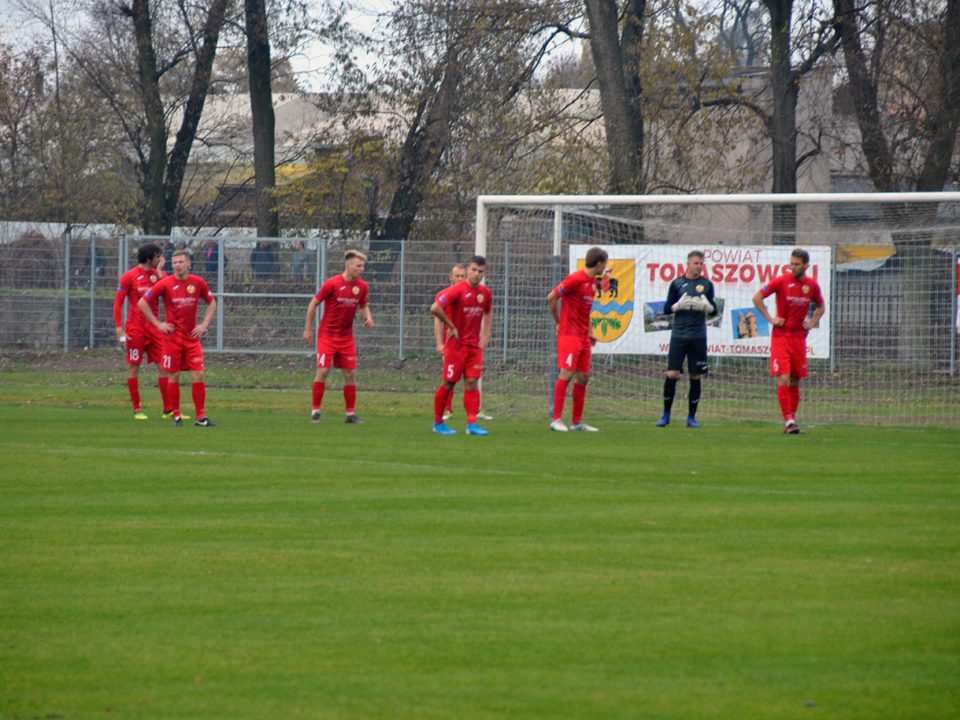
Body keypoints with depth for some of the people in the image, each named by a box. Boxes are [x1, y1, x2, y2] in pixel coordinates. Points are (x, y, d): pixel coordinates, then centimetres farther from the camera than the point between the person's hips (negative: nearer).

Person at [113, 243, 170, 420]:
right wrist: (119, 330, -10)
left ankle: (168, 409, 4)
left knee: (164, 365, -1)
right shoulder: (129, 276, -4)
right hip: (136, 327, -4)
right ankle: (137, 409, 8)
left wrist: (159, 274, -9)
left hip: (154, 326, 4)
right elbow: (117, 304, -3)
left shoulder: (159, 275, 9)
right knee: (134, 366, 0)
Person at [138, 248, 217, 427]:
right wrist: (158, 324, -6)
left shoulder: (198, 282, 0)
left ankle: (201, 417, 0)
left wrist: (204, 324, 3)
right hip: (172, 337, -2)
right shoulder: (165, 284, -7)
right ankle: (176, 415, 12)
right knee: (174, 376, 2)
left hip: (192, 337, 2)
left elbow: (212, 303, 16)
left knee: (198, 375, -5)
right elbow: (142, 303, -3)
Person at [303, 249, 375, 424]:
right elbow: (313, 304, -6)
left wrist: (367, 316, -6)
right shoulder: (332, 284, -15)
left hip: (346, 337, 4)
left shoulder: (361, 286, -1)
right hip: (327, 335, -4)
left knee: (350, 373, 2)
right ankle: (315, 411, 2)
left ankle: (351, 413, 10)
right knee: (323, 371, -9)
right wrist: (308, 329, -4)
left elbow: (363, 305, 17)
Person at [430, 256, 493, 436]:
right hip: (456, 345, -5)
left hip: (474, 345, 5)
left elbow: (488, 314, 24)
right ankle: (438, 423, 14)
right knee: (448, 383, 1)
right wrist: (451, 326, -15)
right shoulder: (457, 290, -14)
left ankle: (472, 424, -6)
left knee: (472, 382, -3)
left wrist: (485, 336, 11)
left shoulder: (485, 292, 6)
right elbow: (435, 308, -24)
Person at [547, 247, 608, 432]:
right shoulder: (575, 279, -14)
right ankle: (557, 419, -11)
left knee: (583, 377, 8)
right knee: (566, 374, -12)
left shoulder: (594, 282, 12)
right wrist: (559, 323, -3)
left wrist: (588, 330, 16)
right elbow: (551, 298, -11)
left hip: (583, 337, 8)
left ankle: (577, 421, 13)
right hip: (569, 334, -8)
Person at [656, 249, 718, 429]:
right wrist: (679, 305, -14)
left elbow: (713, 311, 9)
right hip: (679, 335, -1)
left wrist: (706, 306, -13)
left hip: (698, 337, 1)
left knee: (695, 377, 3)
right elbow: (667, 308, 6)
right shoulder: (677, 283, 5)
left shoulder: (706, 284, 7)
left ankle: (691, 417, 11)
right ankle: (666, 415, 5)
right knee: (671, 374, -8)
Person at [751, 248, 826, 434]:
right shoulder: (781, 281, -7)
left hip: (799, 337, 4)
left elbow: (821, 307, 22)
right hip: (780, 336, -4)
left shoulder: (812, 285, 4)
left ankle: (791, 420, 15)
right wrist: (770, 319, -6)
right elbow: (757, 298, -1)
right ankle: (789, 420, -13)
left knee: (795, 381, 7)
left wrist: (812, 323, 7)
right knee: (783, 378, -13)